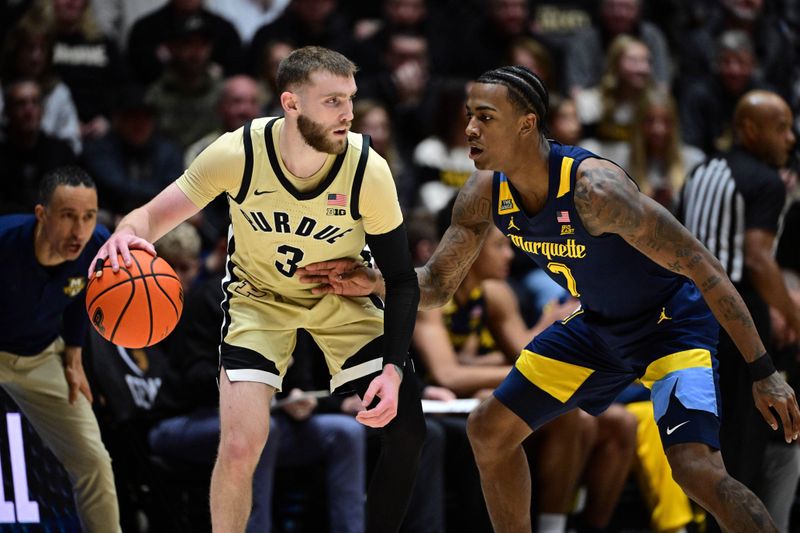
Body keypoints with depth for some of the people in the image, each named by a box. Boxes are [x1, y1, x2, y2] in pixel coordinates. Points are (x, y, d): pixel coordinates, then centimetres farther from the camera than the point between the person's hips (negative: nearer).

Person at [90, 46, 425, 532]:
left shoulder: (368, 169, -25)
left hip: (342, 298, 1)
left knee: (407, 431, -10)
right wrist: (128, 235, -43)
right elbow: (153, 216, -18)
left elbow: (401, 280, -14)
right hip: (258, 298, -1)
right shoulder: (238, 154, -27)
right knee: (241, 445, -19)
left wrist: (394, 369, -25)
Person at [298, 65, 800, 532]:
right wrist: (375, 280, -20)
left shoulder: (593, 188, -33)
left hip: (673, 318, -8)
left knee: (697, 469, -27)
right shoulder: (485, 193, -11)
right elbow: (437, 284, 2)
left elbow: (702, 266, -29)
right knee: (490, 431, 9)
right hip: (598, 325, 8)